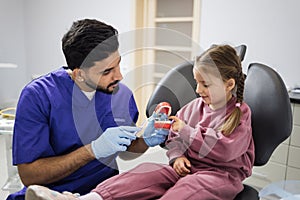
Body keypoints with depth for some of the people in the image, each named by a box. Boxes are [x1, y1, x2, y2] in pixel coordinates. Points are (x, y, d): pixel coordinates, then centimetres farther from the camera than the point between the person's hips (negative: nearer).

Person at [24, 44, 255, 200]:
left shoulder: (240, 114, -3)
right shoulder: (193, 106, 13)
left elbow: (224, 151, -16)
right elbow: (173, 138, 20)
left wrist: (186, 131, -13)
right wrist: (177, 156, -2)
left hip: (222, 173, -4)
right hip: (187, 166, 5)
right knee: (147, 171, -23)